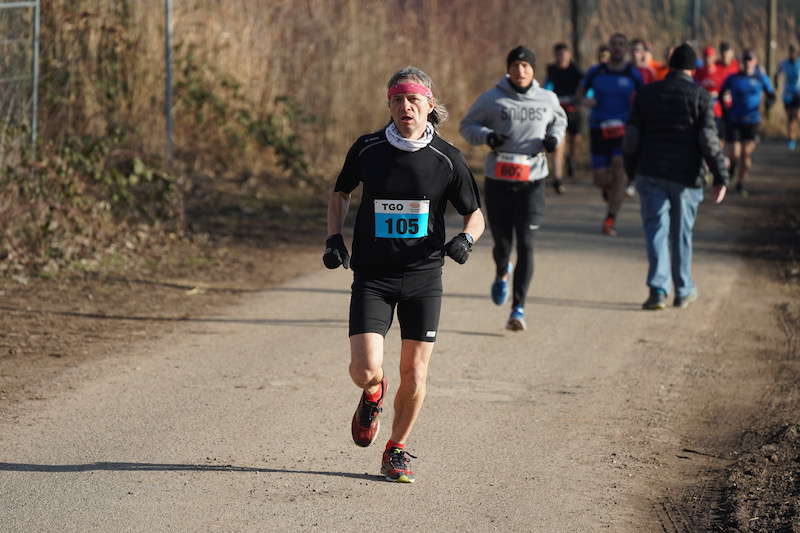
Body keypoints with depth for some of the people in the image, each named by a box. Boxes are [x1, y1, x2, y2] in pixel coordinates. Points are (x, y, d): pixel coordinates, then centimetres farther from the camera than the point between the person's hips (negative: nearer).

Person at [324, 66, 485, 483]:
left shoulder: (447, 159, -4)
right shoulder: (366, 149, -2)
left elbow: (475, 215, 7)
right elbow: (340, 193, 17)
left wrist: (465, 239, -15)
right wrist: (334, 238, 3)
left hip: (423, 277, 0)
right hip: (372, 276, 0)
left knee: (414, 375, 2)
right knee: (365, 370, -13)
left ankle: (397, 450, 25)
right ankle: (373, 396, 25)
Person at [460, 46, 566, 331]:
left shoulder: (547, 99, 4)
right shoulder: (491, 99, -2)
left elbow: (559, 120, 24)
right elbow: (466, 126, 7)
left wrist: (554, 137, 2)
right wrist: (486, 136, -13)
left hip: (532, 181, 0)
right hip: (498, 181, 0)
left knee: (526, 245, -9)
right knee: (502, 242, 6)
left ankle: (518, 309, -7)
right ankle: (502, 273, 44)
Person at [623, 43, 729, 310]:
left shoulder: (646, 93, 5)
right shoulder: (700, 96, -4)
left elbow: (631, 137, 5)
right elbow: (709, 140, -9)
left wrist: (631, 169, 17)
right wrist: (721, 177, -7)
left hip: (650, 173, 1)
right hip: (686, 175, -1)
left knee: (656, 229, 2)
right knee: (681, 233, 11)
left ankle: (658, 289, -12)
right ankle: (683, 290, 21)